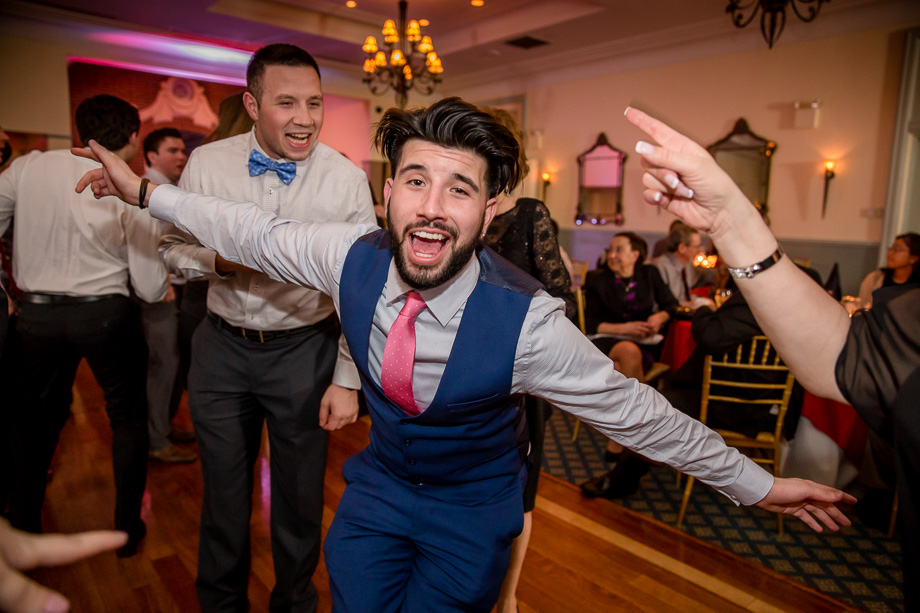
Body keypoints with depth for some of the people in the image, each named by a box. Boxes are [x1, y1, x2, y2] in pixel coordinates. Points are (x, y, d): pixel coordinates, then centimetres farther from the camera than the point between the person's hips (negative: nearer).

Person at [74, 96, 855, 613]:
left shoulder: (526, 321, -31)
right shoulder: (354, 256, -20)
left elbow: (632, 410, -20)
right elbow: (261, 233, -3)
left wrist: (756, 483, -10)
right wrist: (148, 191, 8)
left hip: (472, 509, -3)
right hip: (379, 478, 4)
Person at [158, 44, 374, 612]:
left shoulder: (348, 179, -11)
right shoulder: (206, 164, -5)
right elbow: (173, 248, 6)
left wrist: (347, 380, -9)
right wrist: (217, 260, -17)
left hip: (305, 352, -1)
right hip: (222, 347, 2)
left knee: (300, 493, 14)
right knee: (224, 487, 18)